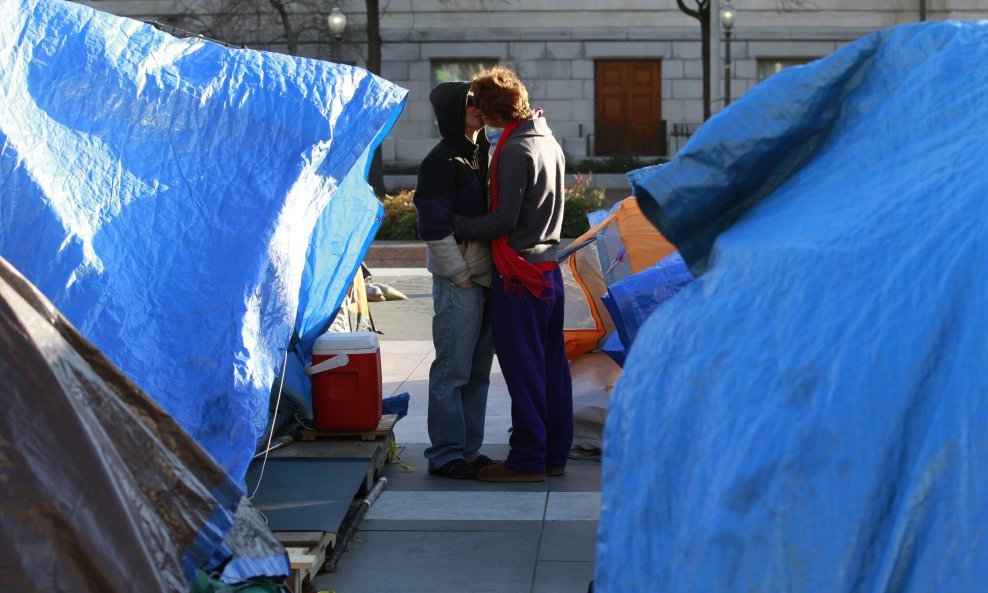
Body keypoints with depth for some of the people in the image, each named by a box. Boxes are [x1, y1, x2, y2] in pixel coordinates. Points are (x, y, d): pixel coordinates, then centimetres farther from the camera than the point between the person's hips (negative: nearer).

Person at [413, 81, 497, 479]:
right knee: (452, 371, -2)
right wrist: (461, 275, -13)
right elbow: (435, 228, -15)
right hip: (459, 282, -8)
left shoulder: (485, 155, 14)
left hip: (488, 278, 8)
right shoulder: (441, 162, -12)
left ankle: (469, 449, 22)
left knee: (478, 371, 13)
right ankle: (446, 455, 5)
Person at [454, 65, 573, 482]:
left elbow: (504, 220, -20)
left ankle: (527, 460, 2)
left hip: (519, 274, -9)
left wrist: (457, 228, -9)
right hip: (549, 269, 9)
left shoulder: (515, 150, -17)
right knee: (551, 365, 12)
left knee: (522, 368, -3)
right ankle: (555, 454, 20)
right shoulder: (549, 141, 12)